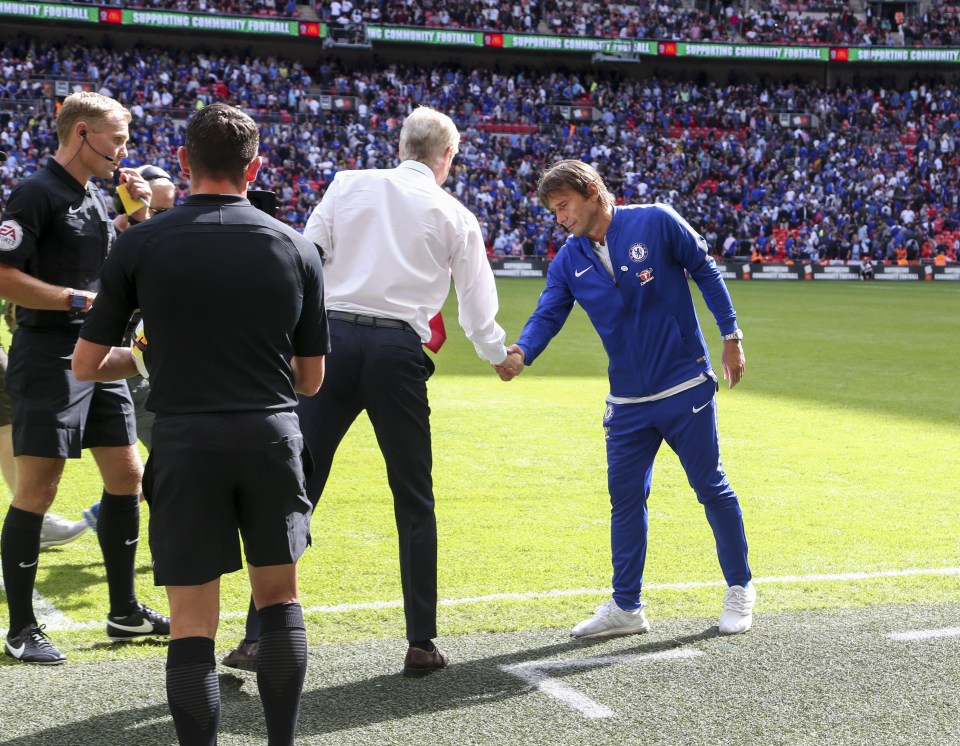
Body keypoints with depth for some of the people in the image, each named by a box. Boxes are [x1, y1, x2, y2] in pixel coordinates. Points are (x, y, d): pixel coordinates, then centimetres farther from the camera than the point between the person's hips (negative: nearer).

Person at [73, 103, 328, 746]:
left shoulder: (141, 244, -2)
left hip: (185, 440, -2)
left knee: (194, 622, 4)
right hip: (273, 435, 2)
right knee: (280, 598, 16)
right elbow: (311, 378, 10)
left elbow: (87, 364, 1)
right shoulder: (297, 247, 4)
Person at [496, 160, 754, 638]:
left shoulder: (656, 222, -9)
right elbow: (547, 316, -8)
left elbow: (704, 271, 0)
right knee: (625, 496, 5)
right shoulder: (568, 263, 1)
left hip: (686, 387, -4)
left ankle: (739, 589, 23)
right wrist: (520, 352, -30)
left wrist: (731, 335, -1)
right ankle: (626, 607, 16)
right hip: (627, 401, 4)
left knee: (711, 488, 5)